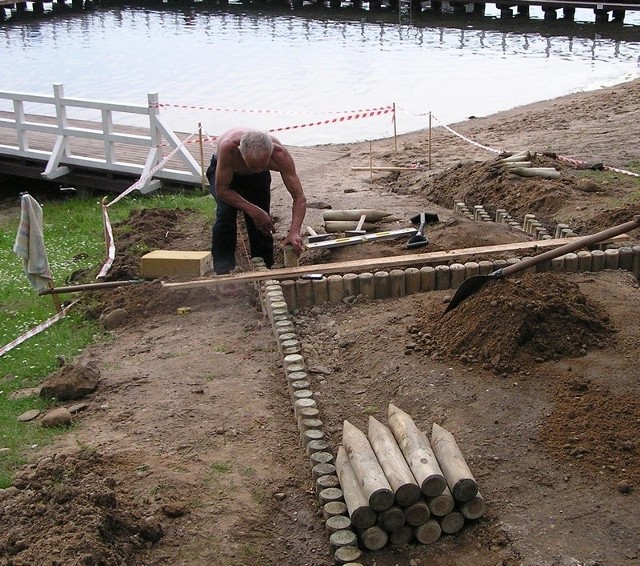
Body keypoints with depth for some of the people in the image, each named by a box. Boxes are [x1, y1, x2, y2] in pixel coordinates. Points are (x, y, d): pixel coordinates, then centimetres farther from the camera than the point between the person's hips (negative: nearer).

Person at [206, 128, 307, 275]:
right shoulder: (228, 147, -46)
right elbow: (221, 190, -35)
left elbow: (300, 197, -35)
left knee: (262, 222, -3)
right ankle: (224, 266, -14)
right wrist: (254, 211, -41)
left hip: (258, 179, 2)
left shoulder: (280, 154, -39)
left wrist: (294, 231, -50)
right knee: (226, 212, -26)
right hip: (222, 171, -2)